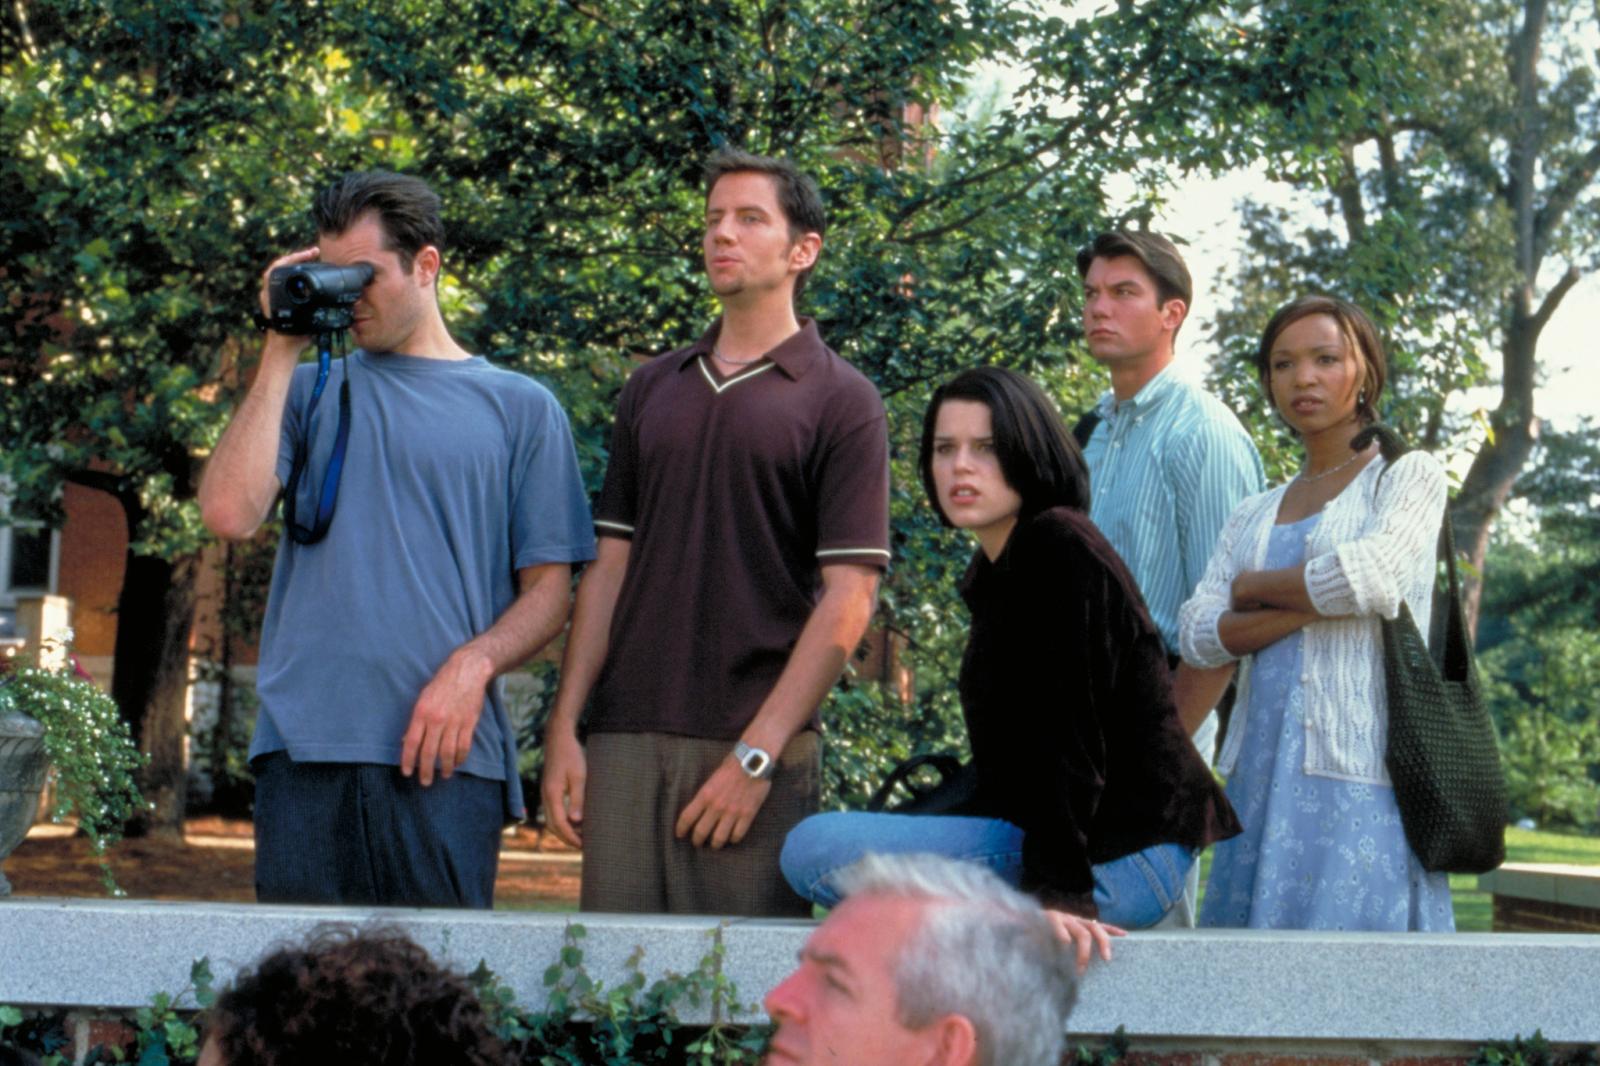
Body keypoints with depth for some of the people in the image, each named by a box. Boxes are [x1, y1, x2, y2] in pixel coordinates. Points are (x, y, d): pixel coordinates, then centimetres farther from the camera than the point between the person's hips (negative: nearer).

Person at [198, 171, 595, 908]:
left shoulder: (519, 407, 11)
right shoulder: (309, 389, 16)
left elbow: (549, 589, 8)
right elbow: (229, 513, -1)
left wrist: (474, 664, -12)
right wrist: (283, 351, 3)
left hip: (444, 750, -1)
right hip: (305, 744, 1)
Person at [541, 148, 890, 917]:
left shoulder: (840, 401, 0)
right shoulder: (652, 389, 16)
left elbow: (847, 599, -6)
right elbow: (610, 568, 15)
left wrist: (757, 753, -13)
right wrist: (565, 726, 5)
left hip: (755, 746, -4)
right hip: (624, 739, 4)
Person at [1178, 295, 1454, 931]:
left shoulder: (1410, 476, 7)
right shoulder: (1253, 518, 20)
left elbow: (1374, 574, -13)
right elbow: (1199, 636, 5)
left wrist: (1254, 587, 4)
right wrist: (1314, 601, -9)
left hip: (1361, 778, -5)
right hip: (1263, 775, 5)